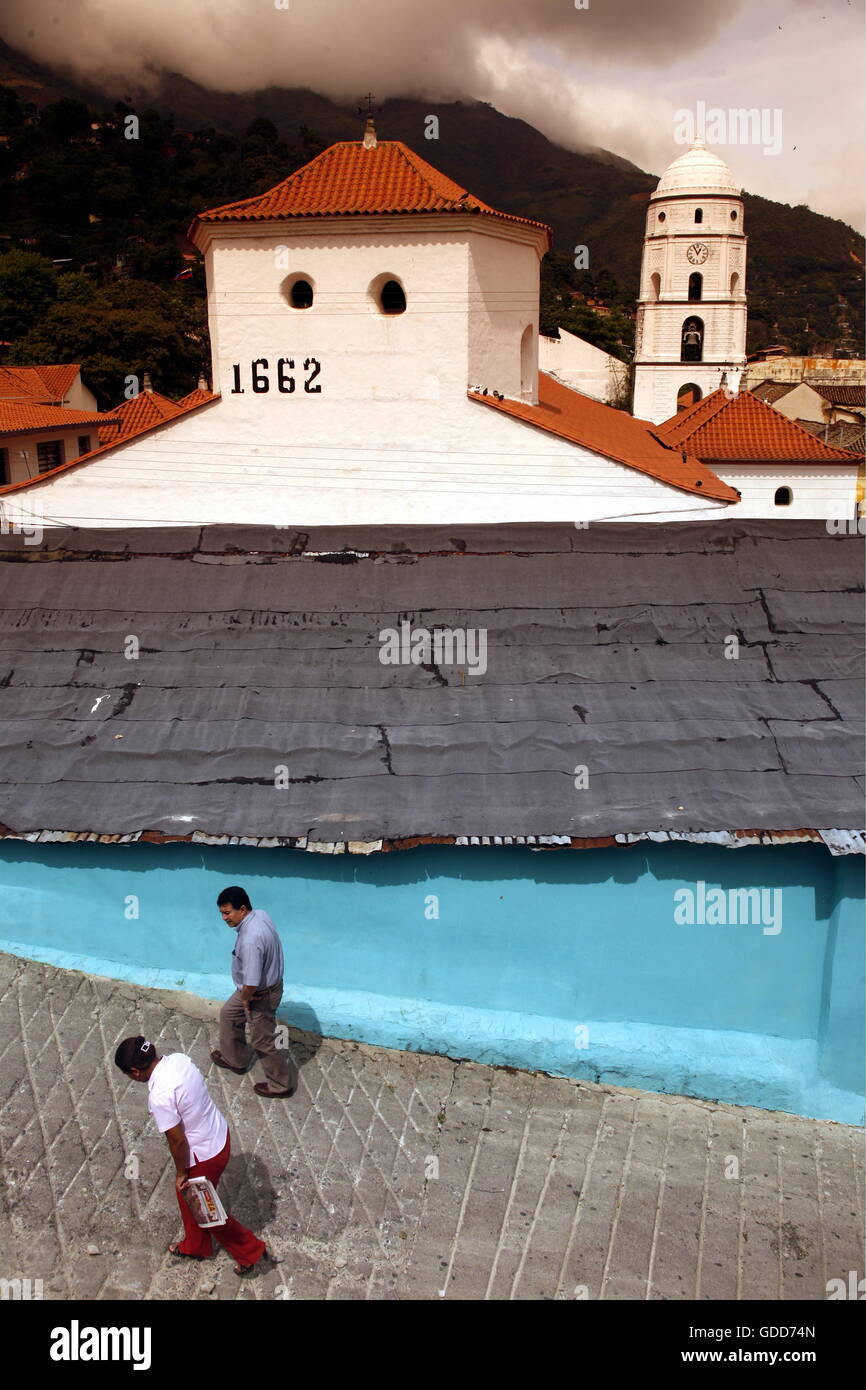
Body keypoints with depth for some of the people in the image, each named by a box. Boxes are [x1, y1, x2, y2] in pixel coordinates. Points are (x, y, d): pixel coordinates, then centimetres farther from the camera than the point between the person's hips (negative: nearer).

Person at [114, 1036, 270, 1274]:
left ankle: (251, 1250, 32)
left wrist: (181, 1172, -6)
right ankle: (195, 1246, 53)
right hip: (220, 1135, 8)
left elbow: (177, 1140, -23)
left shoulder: (159, 1096, -33)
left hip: (203, 1156, -8)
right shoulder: (179, 1058, -10)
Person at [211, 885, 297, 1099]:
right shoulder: (260, 914, -10)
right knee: (228, 1015, 28)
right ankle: (234, 1059, 49)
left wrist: (245, 999, -14)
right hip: (269, 980, 9)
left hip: (261, 994, -9)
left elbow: (252, 983, -36)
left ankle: (281, 1085, 31)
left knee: (264, 1041, 11)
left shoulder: (250, 940, -39)